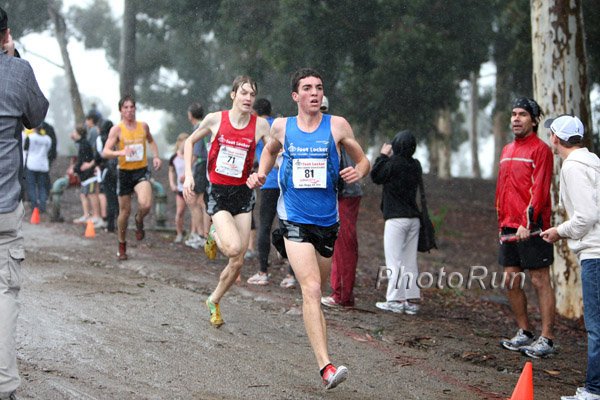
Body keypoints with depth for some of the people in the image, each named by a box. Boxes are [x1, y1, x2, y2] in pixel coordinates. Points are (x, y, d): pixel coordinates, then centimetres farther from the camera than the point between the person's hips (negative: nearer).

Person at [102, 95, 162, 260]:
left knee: (145, 205, -24)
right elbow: (105, 152, -14)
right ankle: (122, 245, 28)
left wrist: (156, 156, 7)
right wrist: (121, 152, -31)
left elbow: (151, 141, 24)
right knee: (125, 211, 8)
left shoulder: (143, 126, 2)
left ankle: (139, 221, 13)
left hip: (142, 172, 1)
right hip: (125, 172, -1)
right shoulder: (117, 129, -7)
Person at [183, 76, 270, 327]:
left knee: (238, 262, 2)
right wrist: (188, 174, -1)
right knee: (233, 248, -24)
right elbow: (190, 142, 9)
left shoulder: (260, 125, -4)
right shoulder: (215, 119, -5)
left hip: (243, 193, 3)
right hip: (217, 192, -2)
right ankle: (215, 236, 12)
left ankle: (214, 301, 26)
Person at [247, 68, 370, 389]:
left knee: (315, 289, 17)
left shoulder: (337, 126, -1)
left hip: (327, 221, 2)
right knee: (311, 289, -18)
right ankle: (325, 366, -26)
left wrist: (358, 172, -15)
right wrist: (261, 173, 5)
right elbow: (270, 150, 24)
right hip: (294, 220, -2)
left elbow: (363, 160, 8)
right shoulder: (282, 127, 2)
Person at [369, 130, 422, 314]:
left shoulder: (394, 163, -12)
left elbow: (375, 176, -1)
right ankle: (412, 300, 9)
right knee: (410, 260, 10)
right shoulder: (416, 165, 8)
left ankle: (395, 300, -5)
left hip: (396, 218, -7)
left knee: (394, 259, -3)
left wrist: (383, 155, 8)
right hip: (413, 218, 7)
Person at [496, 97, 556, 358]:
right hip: (509, 228, 8)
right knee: (511, 281, 10)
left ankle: (546, 340, -2)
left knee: (540, 282, -5)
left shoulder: (540, 149, -6)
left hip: (531, 228, -8)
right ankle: (524, 334, 21)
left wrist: (527, 223, -20)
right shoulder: (507, 151, 18)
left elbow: (539, 190, -14)